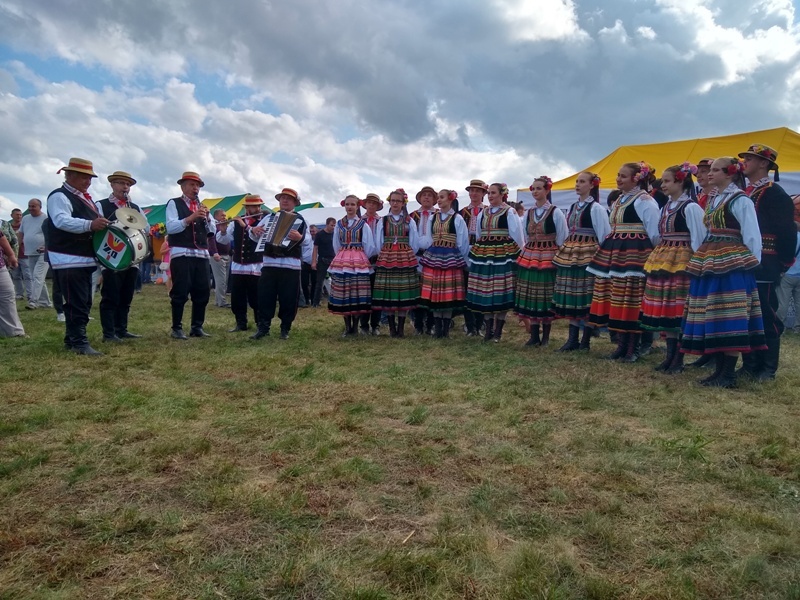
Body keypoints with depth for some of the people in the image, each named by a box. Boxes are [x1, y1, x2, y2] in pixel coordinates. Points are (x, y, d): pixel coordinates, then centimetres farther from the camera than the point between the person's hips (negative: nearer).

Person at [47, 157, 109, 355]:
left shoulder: (85, 198, 19)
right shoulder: (59, 196, -10)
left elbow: (94, 223, 32)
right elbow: (62, 221, -29)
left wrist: (103, 225, 11)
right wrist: (90, 224, -42)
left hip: (85, 260, 10)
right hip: (69, 261, -10)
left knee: (84, 303, 14)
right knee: (77, 304, -10)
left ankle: (71, 339, 24)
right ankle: (80, 343, -7)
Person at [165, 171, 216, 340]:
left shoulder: (202, 206, 20)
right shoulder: (174, 203, 3)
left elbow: (212, 230, 13)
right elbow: (170, 227, -12)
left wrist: (207, 217, -4)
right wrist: (190, 218, -22)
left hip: (202, 254, 6)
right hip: (181, 254, -5)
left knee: (203, 292, 4)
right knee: (180, 292, -5)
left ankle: (197, 327, 14)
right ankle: (177, 328, 5)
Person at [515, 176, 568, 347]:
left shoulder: (556, 213, -4)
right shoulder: (527, 214, 11)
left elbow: (563, 239, -3)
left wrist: (557, 257, -5)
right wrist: (528, 253, 10)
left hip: (549, 258, -5)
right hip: (529, 257, 5)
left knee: (546, 295, 1)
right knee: (530, 296, 3)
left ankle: (545, 336, 12)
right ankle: (534, 335, 11)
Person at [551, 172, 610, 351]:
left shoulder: (596, 208, -6)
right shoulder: (573, 207, 16)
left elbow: (604, 235, -8)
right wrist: (566, 250, 14)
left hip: (588, 254, -7)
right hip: (570, 254, 8)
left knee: (586, 296, -2)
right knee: (571, 297, 7)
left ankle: (585, 340, 7)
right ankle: (572, 339, 14)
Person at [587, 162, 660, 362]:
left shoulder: (644, 200, -9)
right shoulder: (619, 201, 18)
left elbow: (654, 232, -9)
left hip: (635, 253, -9)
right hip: (616, 253, 9)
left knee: (632, 298, -5)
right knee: (618, 298, 10)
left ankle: (633, 347, 3)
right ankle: (622, 343, 18)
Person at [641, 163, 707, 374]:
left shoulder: (691, 207, -9)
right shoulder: (665, 208, 15)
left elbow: (698, 239, -10)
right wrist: (658, 259, 16)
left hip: (682, 262, -8)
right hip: (663, 261, 8)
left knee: (679, 310, -4)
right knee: (664, 309, 8)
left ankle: (679, 358, 4)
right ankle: (670, 355, 16)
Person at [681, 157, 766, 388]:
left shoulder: (740, 200, -5)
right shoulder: (712, 200, 18)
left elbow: (752, 236, -7)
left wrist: (751, 265, -9)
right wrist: (702, 260, 16)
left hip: (732, 264, -8)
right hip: (709, 263, 8)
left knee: (729, 317, -7)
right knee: (713, 317, 8)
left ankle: (729, 374, -2)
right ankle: (719, 370, 14)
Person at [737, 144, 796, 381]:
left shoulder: (776, 194, -7)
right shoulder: (744, 192, 15)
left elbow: (787, 231, -10)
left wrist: (784, 262, -10)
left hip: (763, 267, -8)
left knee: (766, 316, -2)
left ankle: (768, 369, 7)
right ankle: (750, 364, 19)